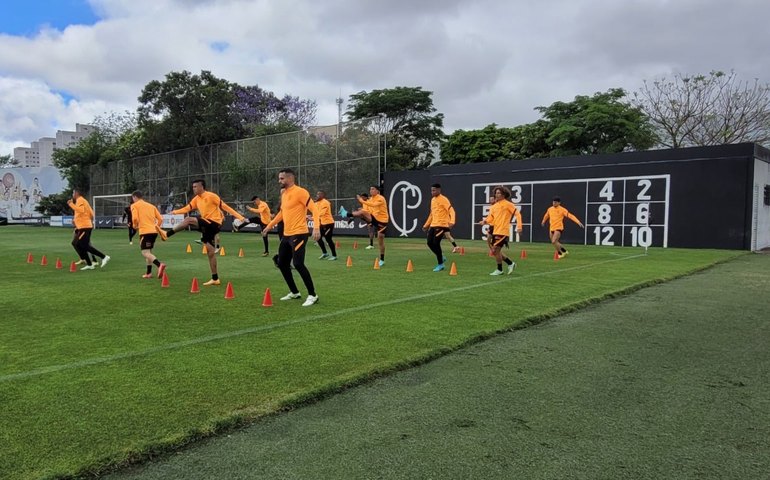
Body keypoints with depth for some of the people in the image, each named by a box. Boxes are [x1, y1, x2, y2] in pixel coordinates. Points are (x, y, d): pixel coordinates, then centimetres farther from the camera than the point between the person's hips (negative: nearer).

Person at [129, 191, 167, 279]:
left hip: (145, 231, -6)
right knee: (148, 252, 19)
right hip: (154, 231, 6)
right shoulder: (151, 205, 21)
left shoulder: (134, 205, 6)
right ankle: (149, 273, 16)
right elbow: (160, 219, 14)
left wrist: (135, 226, 9)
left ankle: (160, 265, -34)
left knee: (145, 253, -9)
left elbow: (135, 218, -10)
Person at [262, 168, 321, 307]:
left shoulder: (300, 192, -12)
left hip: (298, 234, -9)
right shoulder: (283, 194, 14)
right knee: (282, 264, 13)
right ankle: (294, 292, 26)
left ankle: (312, 295, -4)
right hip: (286, 235, 10)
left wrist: (316, 228, -31)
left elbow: (314, 209, -18)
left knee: (298, 264, -16)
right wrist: (269, 226, 31)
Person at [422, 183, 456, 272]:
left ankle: (440, 264, 2)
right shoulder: (432, 200, 16)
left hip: (442, 225, -8)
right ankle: (441, 257, 23)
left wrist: (452, 221, -35)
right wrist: (426, 224, 26)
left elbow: (451, 211, -18)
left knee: (436, 243, -13)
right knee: (430, 243, 1)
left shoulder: (444, 200, -10)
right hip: (433, 225, 8)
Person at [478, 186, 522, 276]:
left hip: (502, 232, -8)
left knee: (495, 250, -9)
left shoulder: (508, 204, -7)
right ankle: (510, 263, 27)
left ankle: (499, 270, 6)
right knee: (496, 251, 10)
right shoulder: (494, 206, 14)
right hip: (495, 231, 8)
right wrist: (485, 221, -9)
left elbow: (517, 213, -10)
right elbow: (491, 218, 12)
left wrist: (519, 226, -19)